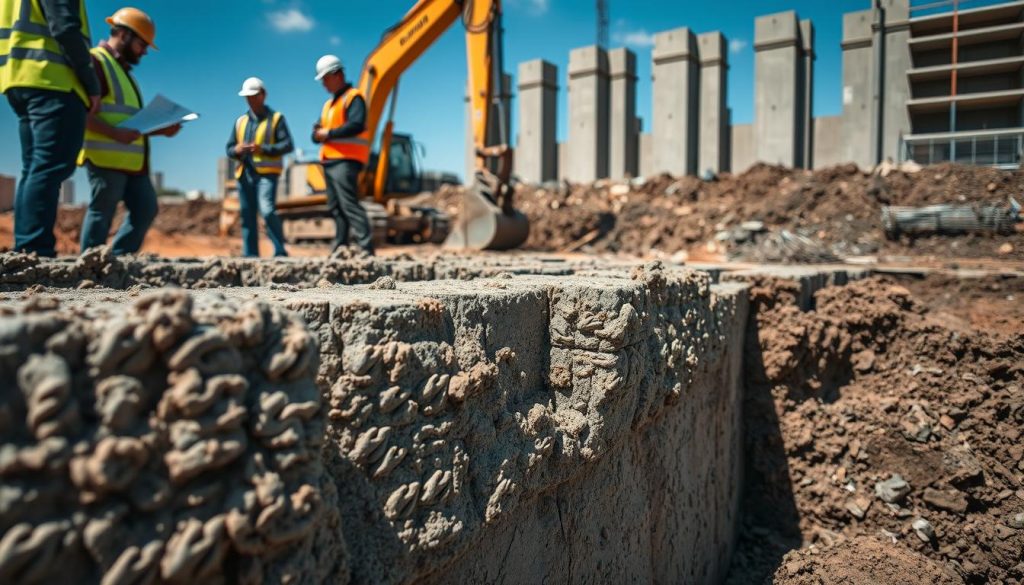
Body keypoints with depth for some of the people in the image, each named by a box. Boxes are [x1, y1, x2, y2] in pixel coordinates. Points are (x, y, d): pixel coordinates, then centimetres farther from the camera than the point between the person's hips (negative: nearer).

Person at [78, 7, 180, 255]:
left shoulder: (122, 70, 26)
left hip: (130, 159, 9)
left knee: (146, 209, 6)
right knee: (102, 213, -5)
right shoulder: (96, 62, -5)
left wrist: (160, 130, 14)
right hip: (106, 156, -9)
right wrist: (115, 134, -27)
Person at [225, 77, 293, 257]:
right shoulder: (240, 121, 21)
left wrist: (263, 149, -17)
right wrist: (236, 150, -3)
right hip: (244, 173, 6)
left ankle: (280, 251, -13)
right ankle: (250, 255, 10)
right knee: (247, 216, 5)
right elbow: (229, 148, 21)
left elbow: (288, 145, -5)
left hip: (267, 173, -5)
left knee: (267, 211, -21)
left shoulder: (276, 118, 6)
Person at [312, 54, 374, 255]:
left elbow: (357, 125, -20)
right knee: (335, 208, 9)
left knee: (349, 204, -18)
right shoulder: (329, 104, 26)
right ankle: (340, 248, 13)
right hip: (329, 161, 10)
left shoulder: (354, 97, -3)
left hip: (345, 161, -10)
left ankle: (366, 248, -21)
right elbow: (319, 133, 24)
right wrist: (317, 133, 0)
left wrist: (329, 133, -15)